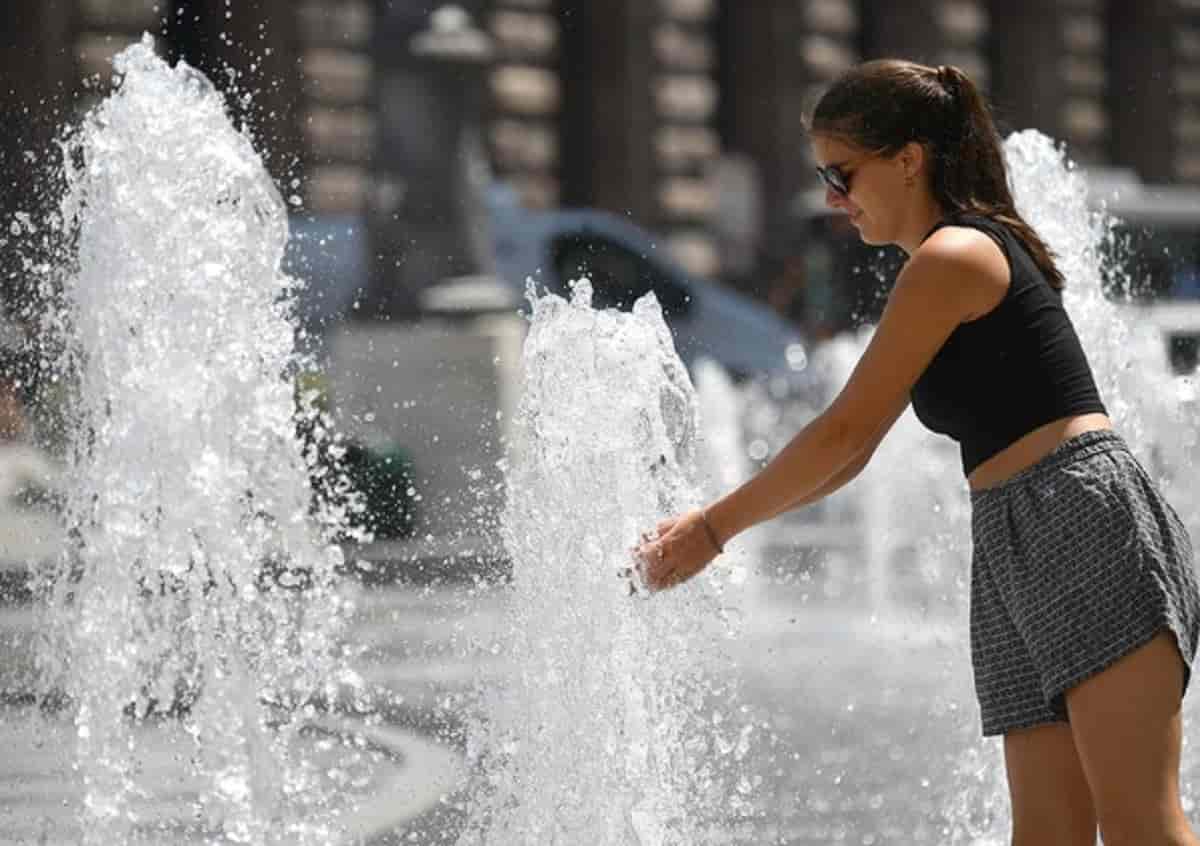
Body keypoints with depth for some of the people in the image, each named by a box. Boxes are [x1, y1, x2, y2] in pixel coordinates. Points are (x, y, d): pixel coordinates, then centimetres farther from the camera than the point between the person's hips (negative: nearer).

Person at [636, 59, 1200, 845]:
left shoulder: (951, 257, -8)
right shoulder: (952, 268, 22)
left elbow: (844, 432, -9)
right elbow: (854, 451, 26)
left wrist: (714, 526, 0)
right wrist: (719, 521, 21)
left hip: (1090, 525, -10)